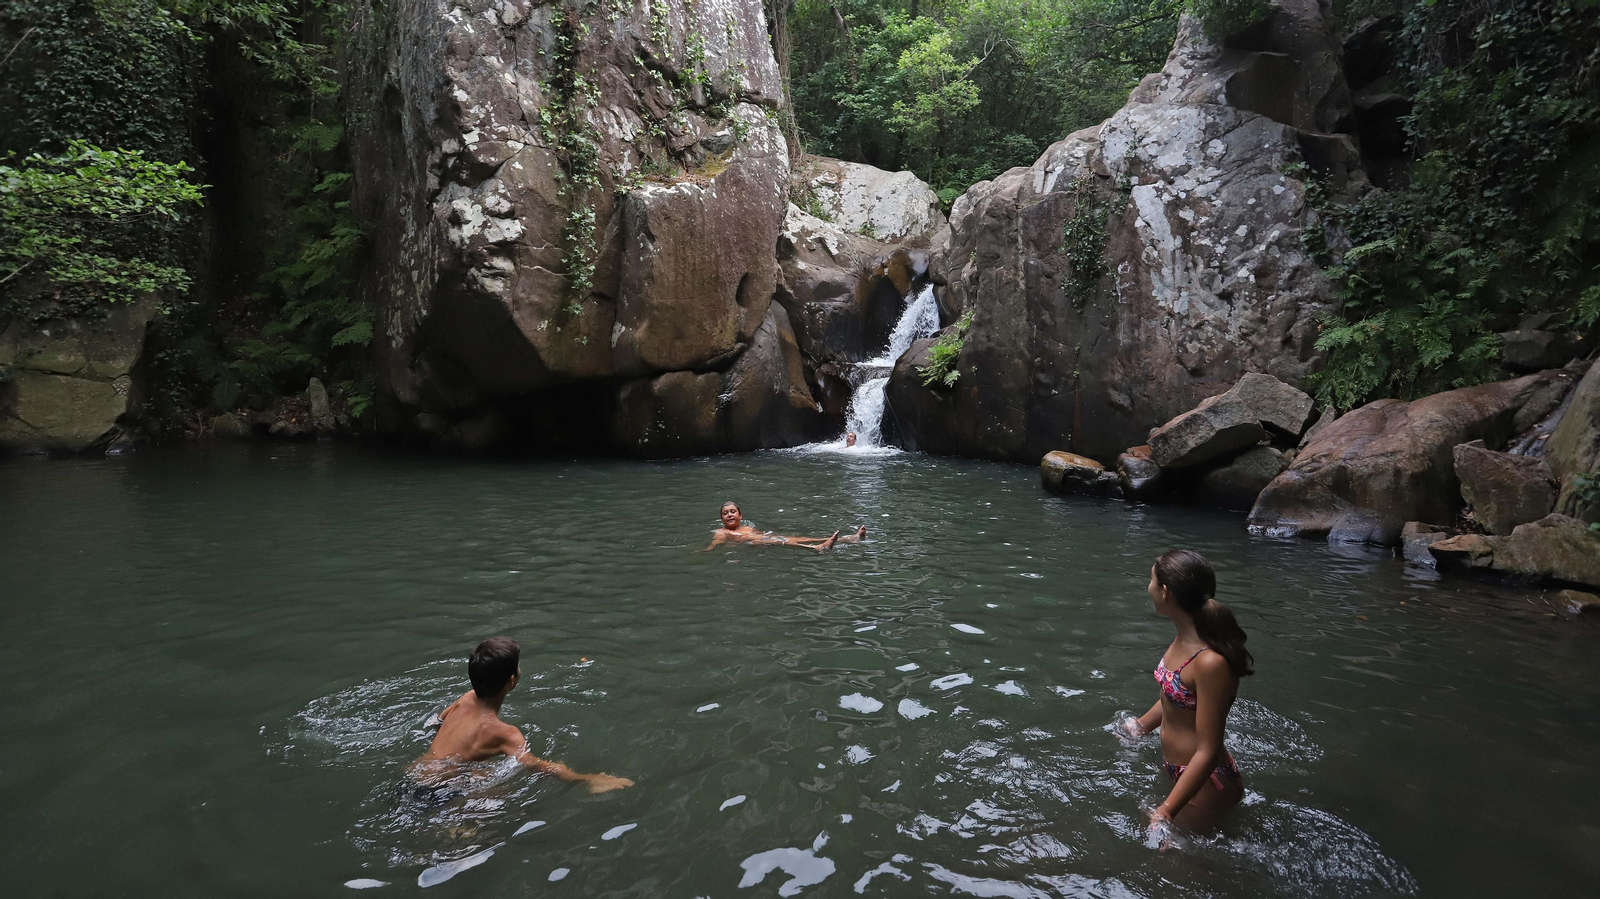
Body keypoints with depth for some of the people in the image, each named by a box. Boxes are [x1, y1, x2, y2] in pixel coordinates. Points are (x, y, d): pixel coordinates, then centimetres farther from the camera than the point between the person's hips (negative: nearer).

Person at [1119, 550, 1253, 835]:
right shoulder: (1183, 639, -4)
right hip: (1173, 769, 9)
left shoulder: (1211, 662, -32)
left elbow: (1208, 753, -28)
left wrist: (1166, 812, -26)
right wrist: (1140, 727, 26)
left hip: (1203, 784, -9)